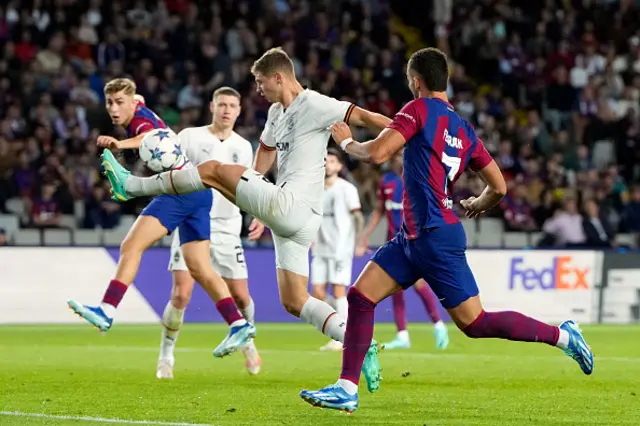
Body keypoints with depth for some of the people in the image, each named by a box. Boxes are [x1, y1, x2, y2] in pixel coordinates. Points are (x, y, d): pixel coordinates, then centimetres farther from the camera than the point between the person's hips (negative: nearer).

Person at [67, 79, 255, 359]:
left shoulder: (141, 118, -8)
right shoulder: (140, 121, 21)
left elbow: (151, 136, -33)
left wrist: (121, 144, -52)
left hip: (181, 188, -10)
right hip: (198, 190, 10)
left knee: (131, 246, -16)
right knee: (199, 268, 7)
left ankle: (107, 311, -24)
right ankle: (238, 325, 0)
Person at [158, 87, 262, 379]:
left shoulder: (243, 146, 10)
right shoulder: (190, 137, 0)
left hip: (226, 230, 3)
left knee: (240, 295, 1)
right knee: (181, 294, -13)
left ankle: (248, 343, 31)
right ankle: (166, 356, 4)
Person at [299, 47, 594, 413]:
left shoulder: (420, 109, -10)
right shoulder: (463, 129, 12)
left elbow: (377, 153, -19)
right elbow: (499, 187, 13)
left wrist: (347, 142, 1)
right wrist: (477, 205, 34)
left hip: (435, 238, -9)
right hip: (414, 236, 9)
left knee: (474, 322, -4)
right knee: (360, 296, 4)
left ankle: (561, 335, 5)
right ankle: (347, 389, 3)